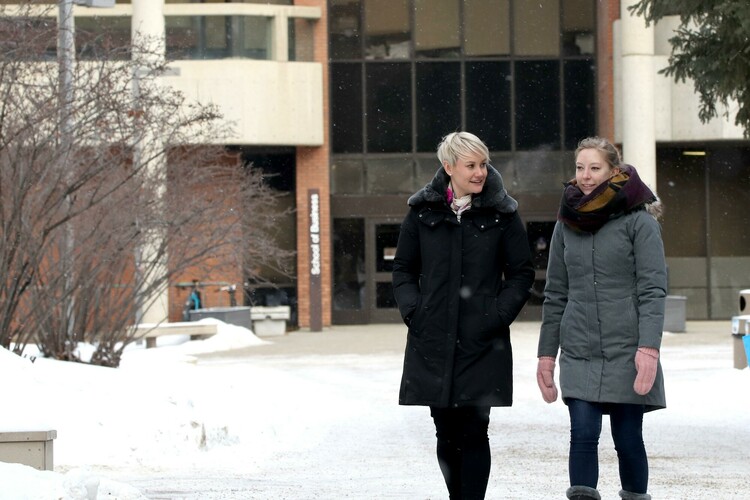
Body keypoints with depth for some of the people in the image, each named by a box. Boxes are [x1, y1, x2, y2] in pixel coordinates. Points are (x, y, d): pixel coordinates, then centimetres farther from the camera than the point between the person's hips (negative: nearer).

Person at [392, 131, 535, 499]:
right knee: (445, 431, 7)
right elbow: (403, 269, 13)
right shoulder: (423, 211, 6)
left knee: (473, 431, -5)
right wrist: (413, 310, -1)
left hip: (482, 343, -2)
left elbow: (522, 272, 5)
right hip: (432, 340, 2)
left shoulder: (502, 213, 2)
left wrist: (498, 315, -6)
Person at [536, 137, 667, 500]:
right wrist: (546, 354, 11)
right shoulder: (567, 224, 11)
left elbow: (652, 290, -8)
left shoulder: (639, 221, -2)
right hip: (579, 353, 3)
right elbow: (555, 294, 15)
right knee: (583, 434, -10)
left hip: (627, 352, -3)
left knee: (627, 439, 2)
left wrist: (648, 348, -18)